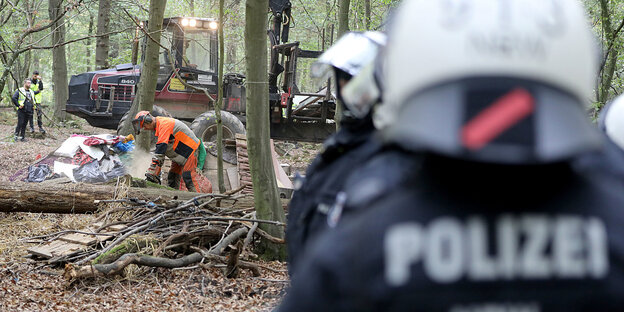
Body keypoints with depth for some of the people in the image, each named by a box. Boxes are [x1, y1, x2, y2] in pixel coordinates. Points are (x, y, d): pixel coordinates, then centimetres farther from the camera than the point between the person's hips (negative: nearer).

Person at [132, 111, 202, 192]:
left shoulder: (164, 124, -24)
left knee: (188, 176, -17)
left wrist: (151, 172, -30)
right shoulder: (159, 125, 9)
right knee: (172, 177, 8)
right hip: (179, 154, 10)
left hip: (190, 149, -10)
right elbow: (160, 150, 13)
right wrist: (157, 171, 9)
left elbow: (160, 149, -29)